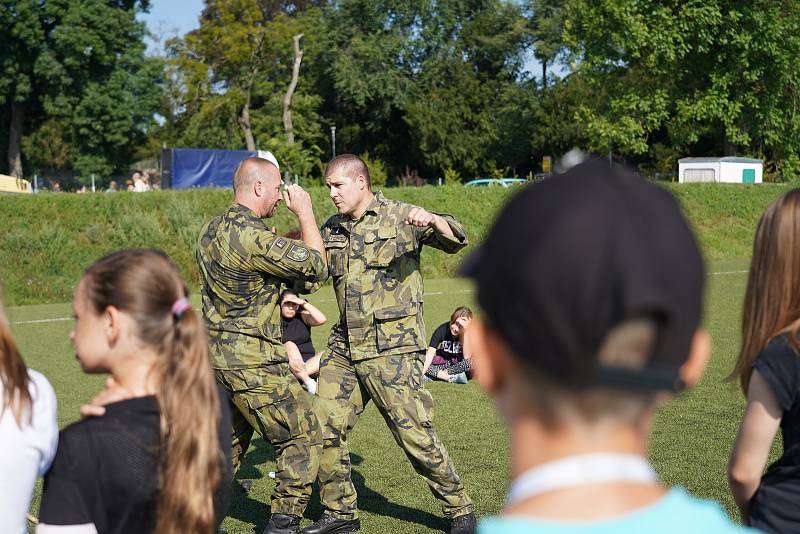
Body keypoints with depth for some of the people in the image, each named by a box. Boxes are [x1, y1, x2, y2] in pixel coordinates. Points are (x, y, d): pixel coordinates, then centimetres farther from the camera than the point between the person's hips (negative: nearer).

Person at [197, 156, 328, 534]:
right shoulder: (252, 238, -22)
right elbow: (316, 266, -14)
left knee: (228, 439, 22)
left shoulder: (211, 230, 8)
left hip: (219, 355, 9)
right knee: (302, 436, 5)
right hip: (254, 362, -9)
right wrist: (305, 212, -6)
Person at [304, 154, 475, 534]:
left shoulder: (400, 217, -5)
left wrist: (432, 220, -35)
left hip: (392, 349, -6)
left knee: (414, 433, -6)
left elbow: (456, 242, -14)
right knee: (325, 428, 4)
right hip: (344, 346, 6)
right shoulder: (332, 229, 12)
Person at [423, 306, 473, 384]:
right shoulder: (442, 330, -16)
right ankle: (451, 378, -30)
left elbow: (467, 358, -29)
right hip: (442, 362, 1)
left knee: (470, 363, -36)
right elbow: (430, 353, -23)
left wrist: (464, 333, -34)